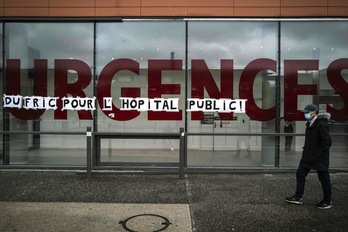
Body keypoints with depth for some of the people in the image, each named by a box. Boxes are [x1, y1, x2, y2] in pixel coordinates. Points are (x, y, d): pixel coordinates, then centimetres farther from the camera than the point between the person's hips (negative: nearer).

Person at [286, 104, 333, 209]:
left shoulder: (321, 124, -19)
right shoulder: (310, 124, 10)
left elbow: (327, 142, -21)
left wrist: (317, 156, -20)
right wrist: (306, 150, 12)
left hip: (319, 158, -9)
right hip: (308, 157, 9)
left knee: (324, 179, 7)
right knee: (300, 174, 9)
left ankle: (327, 201, 23)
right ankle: (298, 197, 19)